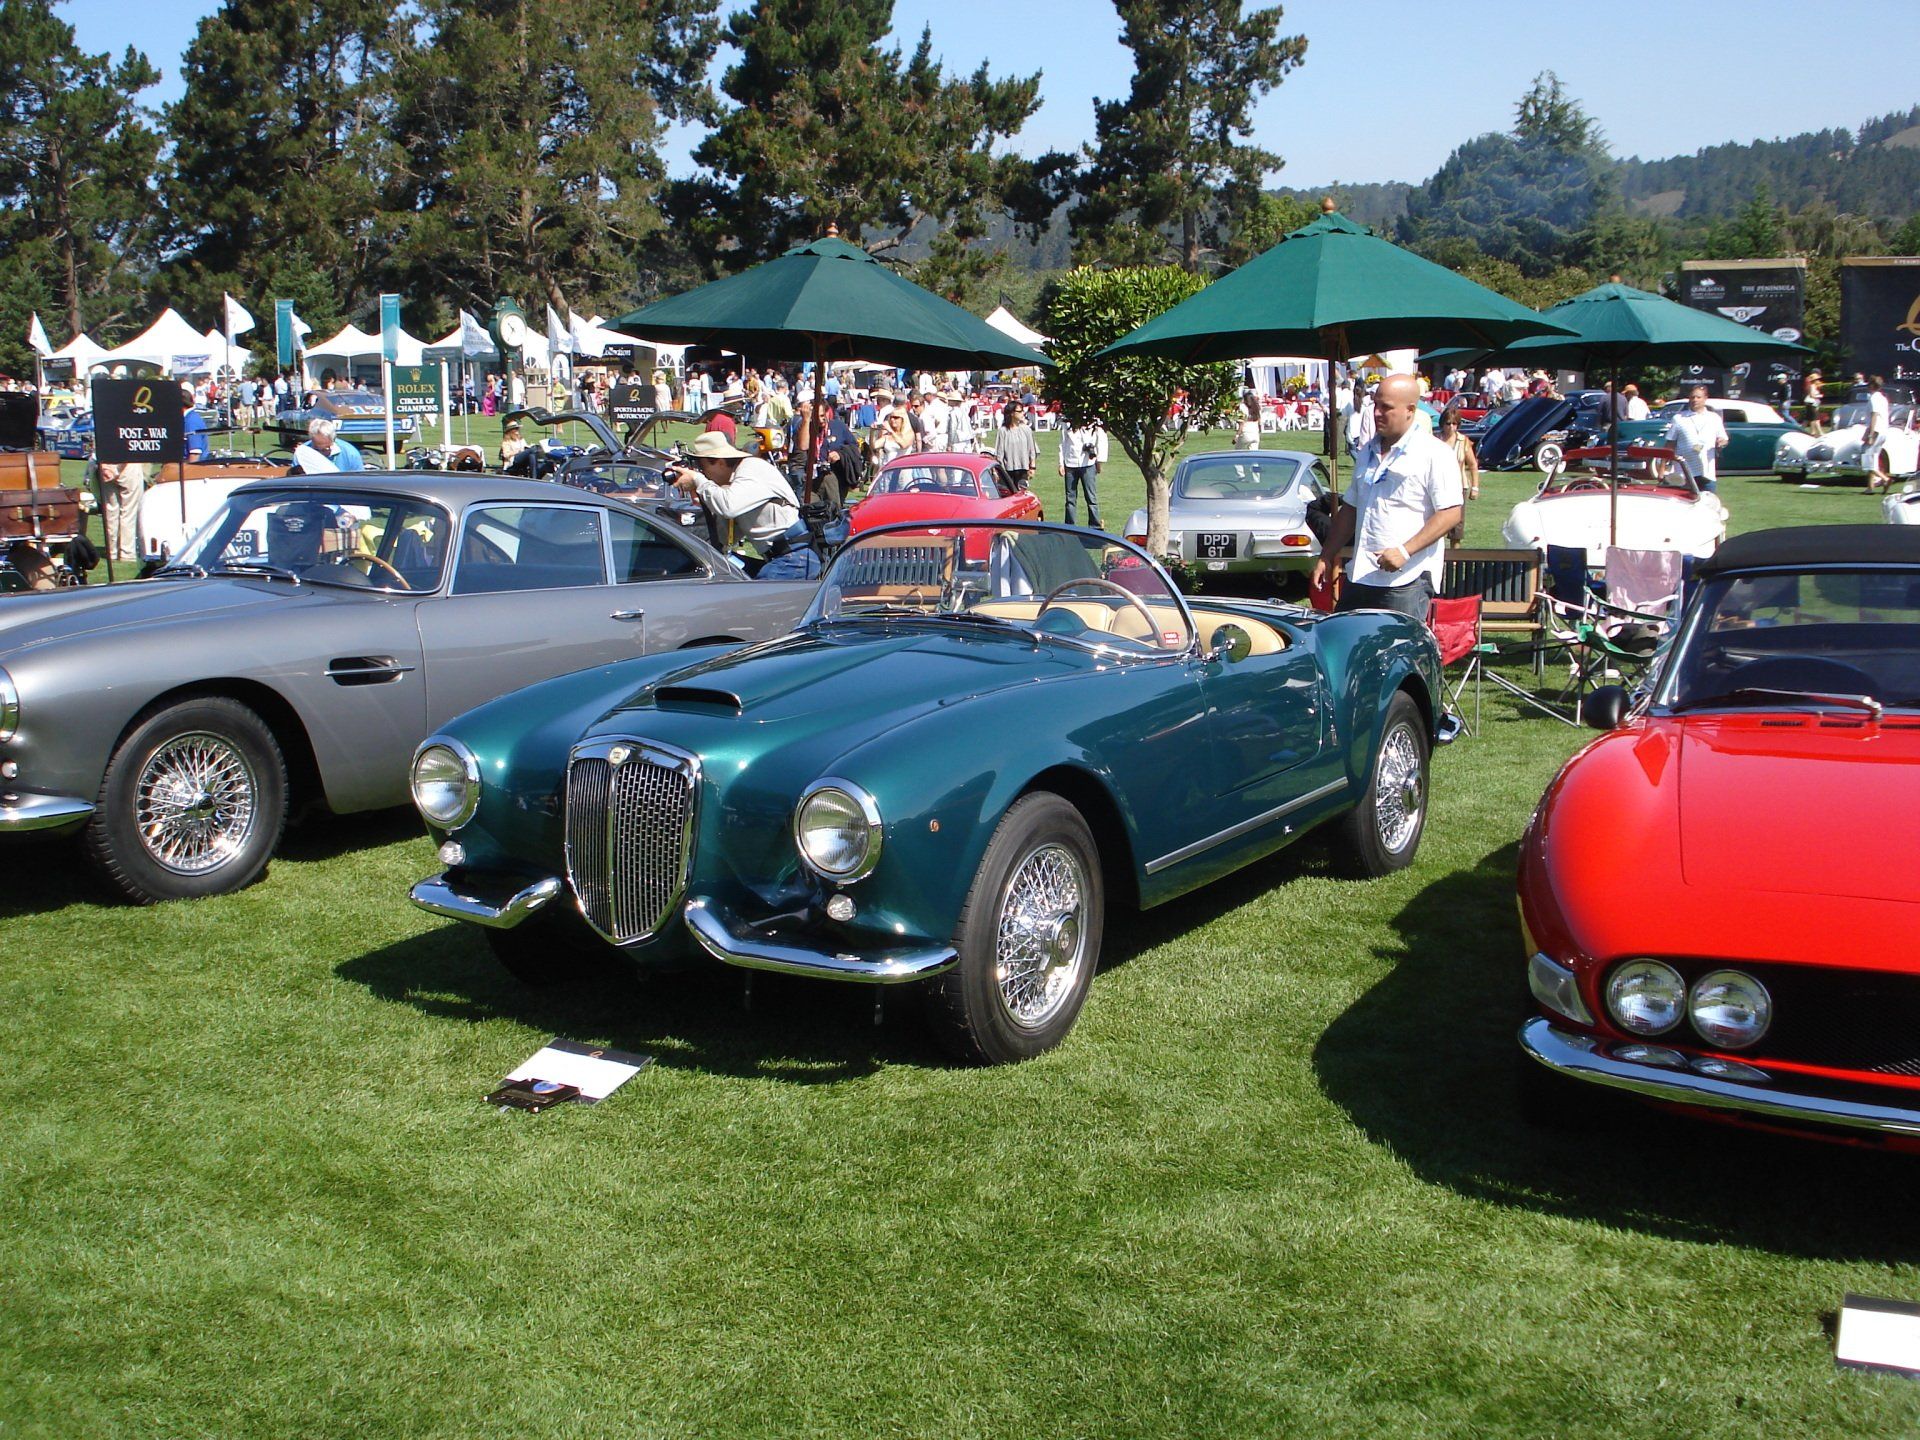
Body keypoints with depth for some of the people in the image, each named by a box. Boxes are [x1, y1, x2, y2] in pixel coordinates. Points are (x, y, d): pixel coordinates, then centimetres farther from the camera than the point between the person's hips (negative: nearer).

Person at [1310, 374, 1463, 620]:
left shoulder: (1434, 454, -7)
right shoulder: (1368, 452, 17)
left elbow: (1451, 513, -14)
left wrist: (1405, 551, -21)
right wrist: (1326, 556, 19)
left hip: (1406, 580, -7)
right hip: (1360, 575, 7)